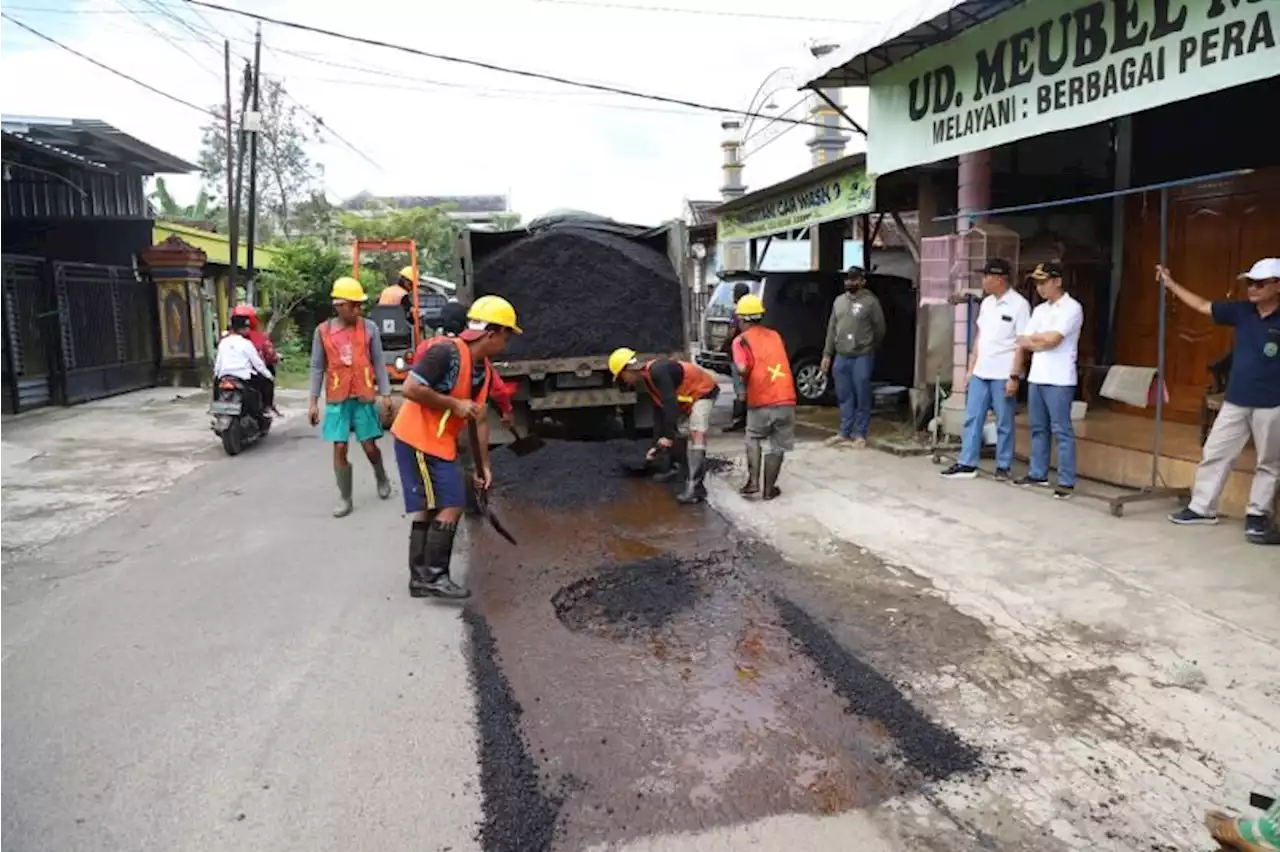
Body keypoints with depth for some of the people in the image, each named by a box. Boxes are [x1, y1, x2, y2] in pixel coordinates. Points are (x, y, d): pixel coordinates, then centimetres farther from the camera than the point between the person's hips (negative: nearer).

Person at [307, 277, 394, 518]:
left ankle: (382, 478, 35)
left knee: (369, 446, 4)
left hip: (365, 398, 0)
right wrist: (314, 402, 2)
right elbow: (317, 368, 4)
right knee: (339, 448, 1)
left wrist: (385, 394, 0)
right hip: (337, 400, 1)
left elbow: (379, 363, 3)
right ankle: (345, 499, 13)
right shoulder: (323, 331, -1)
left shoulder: (369, 327, -2)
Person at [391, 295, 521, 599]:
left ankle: (421, 578, 23)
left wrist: (483, 466, 13)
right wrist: (455, 404, -19)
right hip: (418, 439, -9)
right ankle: (433, 576, 2)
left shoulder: (483, 369, 7)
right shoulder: (446, 351, -20)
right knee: (451, 506, -9)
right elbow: (410, 389, -25)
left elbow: (480, 420, 12)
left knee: (427, 509, 14)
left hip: (439, 443, 9)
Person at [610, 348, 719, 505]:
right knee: (675, 433, 16)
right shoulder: (648, 379, 7)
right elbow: (659, 410, 11)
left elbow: (670, 404, -32)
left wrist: (668, 435, -32)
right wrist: (658, 443, 9)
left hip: (704, 392, -11)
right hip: (688, 399, 11)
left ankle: (695, 488, -27)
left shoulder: (657, 371, -25)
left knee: (696, 435, -22)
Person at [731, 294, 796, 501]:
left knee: (753, 439, 20)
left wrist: (744, 382, 3)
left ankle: (753, 482, 8)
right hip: (786, 400, 3)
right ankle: (769, 489, 19)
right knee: (777, 446, 13)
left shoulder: (741, 340, 0)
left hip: (760, 402, -3)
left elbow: (742, 368, -16)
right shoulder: (775, 335, 16)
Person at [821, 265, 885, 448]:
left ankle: (860, 434, 10)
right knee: (844, 397, 11)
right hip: (841, 356, 5)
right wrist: (827, 354, 10)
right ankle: (845, 432, 20)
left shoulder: (870, 301, -5)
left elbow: (879, 329, -1)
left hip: (862, 357, -5)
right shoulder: (839, 300, 12)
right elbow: (832, 329, 14)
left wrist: (870, 349, 9)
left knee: (862, 397, 2)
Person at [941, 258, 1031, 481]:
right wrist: (970, 369, 13)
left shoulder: (1019, 304, -9)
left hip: (1003, 375, -6)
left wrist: (1014, 376, -16)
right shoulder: (986, 303, 11)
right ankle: (967, 464, 13)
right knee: (972, 419, 7)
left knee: (1004, 425, 4)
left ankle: (1003, 467, 14)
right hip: (980, 373, 7)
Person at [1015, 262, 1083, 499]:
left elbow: (1052, 339, -15)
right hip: (1036, 377, 7)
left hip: (1059, 380, -7)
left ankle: (1066, 482, 0)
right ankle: (1038, 474, 22)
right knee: (1038, 428, 12)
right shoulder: (1039, 310, 15)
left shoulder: (1072, 308, -7)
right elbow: (1023, 343, 9)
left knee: (1061, 431, -4)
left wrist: (1032, 339, 2)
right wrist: (1043, 342, -8)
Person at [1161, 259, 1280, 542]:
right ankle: (1202, 508, 17)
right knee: (1214, 454, 8)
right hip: (1235, 401, 5)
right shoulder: (1242, 311, 3)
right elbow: (1203, 306, 11)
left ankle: (1257, 515, 19)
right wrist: (1171, 284, 12)